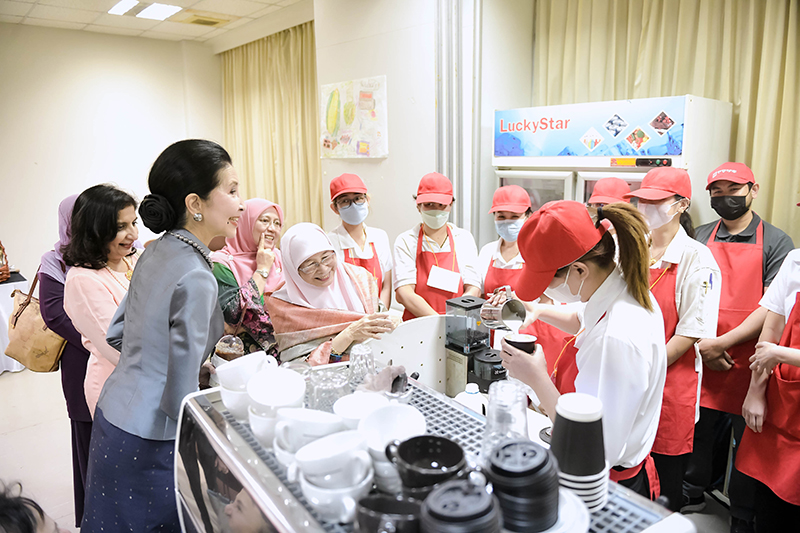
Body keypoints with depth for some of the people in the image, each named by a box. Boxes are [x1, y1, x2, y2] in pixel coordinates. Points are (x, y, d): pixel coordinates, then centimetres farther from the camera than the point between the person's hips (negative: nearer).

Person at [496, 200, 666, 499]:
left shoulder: (617, 339, -35)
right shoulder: (627, 289, -5)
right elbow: (585, 321, 21)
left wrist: (537, 379, -28)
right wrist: (539, 310, 5)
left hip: (615, 484, -9)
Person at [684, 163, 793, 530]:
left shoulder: (775, 242, -1)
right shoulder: (701, 238, 7)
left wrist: (723, 343, -15)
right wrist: (701, 344, -6)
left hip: (748, 362, -2)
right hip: (701, 358, 3)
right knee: (696, 431, 14)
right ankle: (692, 496, 35)